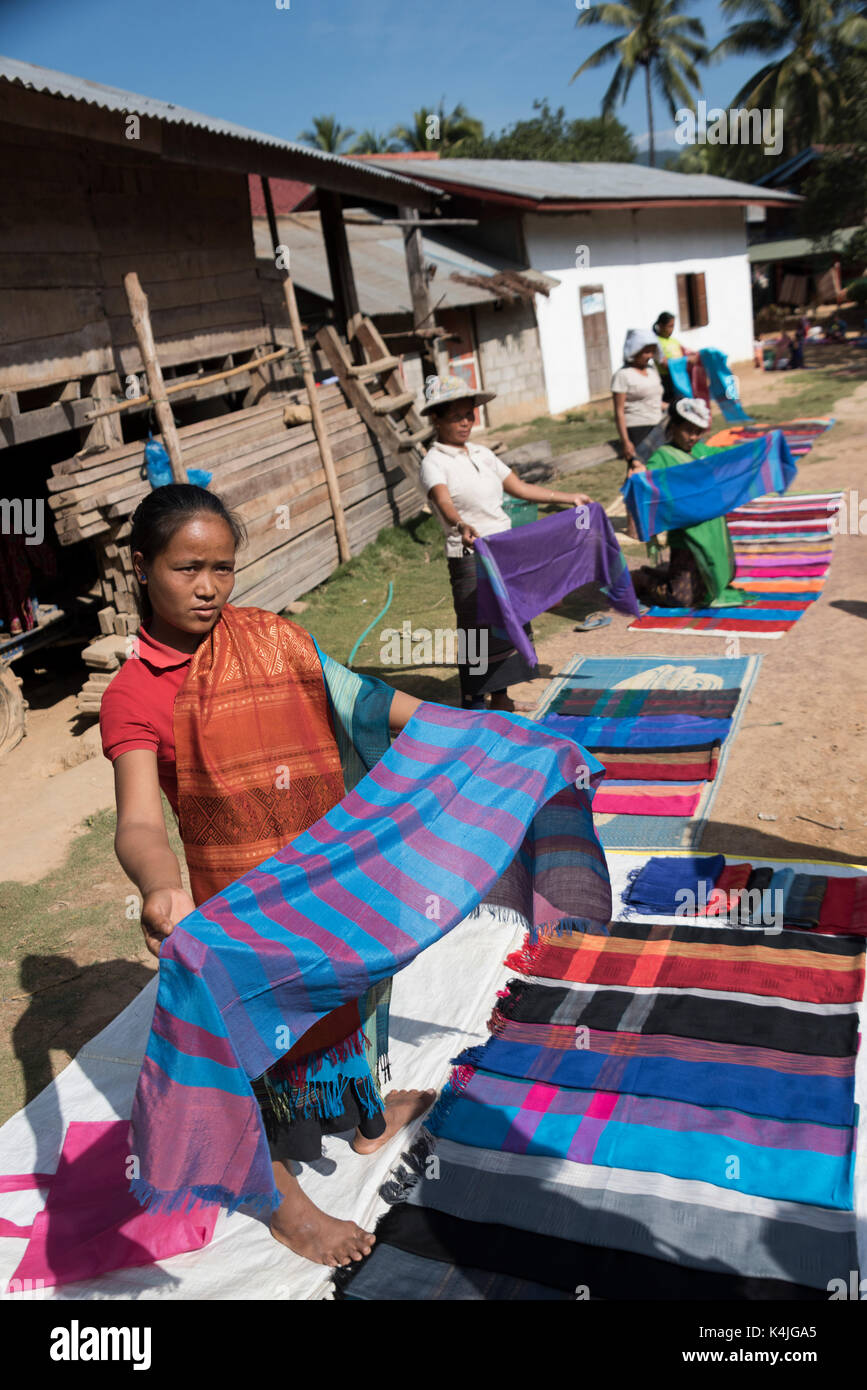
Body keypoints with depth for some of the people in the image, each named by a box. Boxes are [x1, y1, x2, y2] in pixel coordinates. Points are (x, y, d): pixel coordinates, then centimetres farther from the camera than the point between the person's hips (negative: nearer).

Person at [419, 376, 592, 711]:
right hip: (471, 558, -7)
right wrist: (462, 526, -51)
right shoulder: (434, 463, -11)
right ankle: (473, 708, 6)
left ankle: (501, 699, 26)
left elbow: (520, 488, 17)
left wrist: (569, 498, 17)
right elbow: (444, 502, -30)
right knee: (477, 633, -5)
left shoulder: (481, 453, 12)